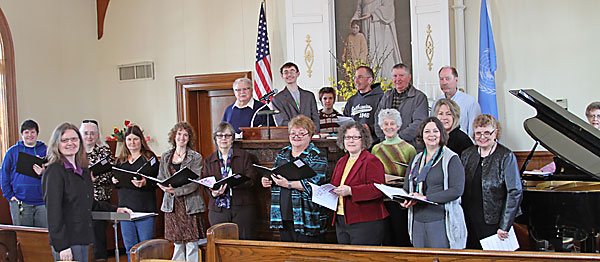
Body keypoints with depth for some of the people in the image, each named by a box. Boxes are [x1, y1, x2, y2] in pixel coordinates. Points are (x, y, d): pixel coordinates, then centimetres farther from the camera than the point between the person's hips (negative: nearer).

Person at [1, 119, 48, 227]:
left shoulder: (45, 150, 7)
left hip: (42, 202, 0)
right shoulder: (13, 151, 9)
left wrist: (43, 173, -17)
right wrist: (9, 195, -1)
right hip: (20, 203, 1)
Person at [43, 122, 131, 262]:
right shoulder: (55, 171, -9)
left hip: (83, 239, 7)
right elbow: (53, 212, -14)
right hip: (67, 241, -7)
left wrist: (115, 209, 20)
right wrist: (62, 246, -19)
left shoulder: (84, 170, 15)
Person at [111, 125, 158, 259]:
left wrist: (145, 183, -24)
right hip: (125, 208, 5)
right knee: (129, 247, 9)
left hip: (145, 207, -5)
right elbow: (116, 180, 22)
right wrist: (114, 181, -1)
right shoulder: (121, 159, 15)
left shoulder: (149, 158, 0)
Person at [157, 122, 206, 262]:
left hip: (190, 205, -3)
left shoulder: (196, 157, 0)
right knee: (177, 244, 7)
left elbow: (194, 183, -9)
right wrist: (166, 187, -11)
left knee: (192, 244, -5)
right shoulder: (165, 157, 13)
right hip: (172, 204, 3)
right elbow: (160, 179, 12)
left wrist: (176, 190, -22)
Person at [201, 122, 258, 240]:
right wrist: (213, 193, -14)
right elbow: (206, 185, 10)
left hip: (242, 207, -2)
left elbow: (252, 179, -3)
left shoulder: (244, 156, 8)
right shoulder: (208, 160, 15)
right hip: (218, 210, 2)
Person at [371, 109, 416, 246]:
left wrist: (398, 181, -14)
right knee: (386, 240, 6)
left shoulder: (408, 149, 0)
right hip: (381, 201, 3)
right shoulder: (376, 149, 11)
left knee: (402, 240, -1)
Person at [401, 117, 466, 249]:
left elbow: (457, 190, -12)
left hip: (441, 222, -5)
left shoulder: (451, 159, -2)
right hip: (418, 222, 5)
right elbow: (406, 189, 20)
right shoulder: (416, 160, 16)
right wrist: (405, 200, -4)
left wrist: (426, 198, -17)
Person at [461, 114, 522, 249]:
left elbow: (515, 193, -10)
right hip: (469, 223, 4)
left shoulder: (506, 156, -6)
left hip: (493, 223, -4)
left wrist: (504, 226, -14)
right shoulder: (467, 155, 8)